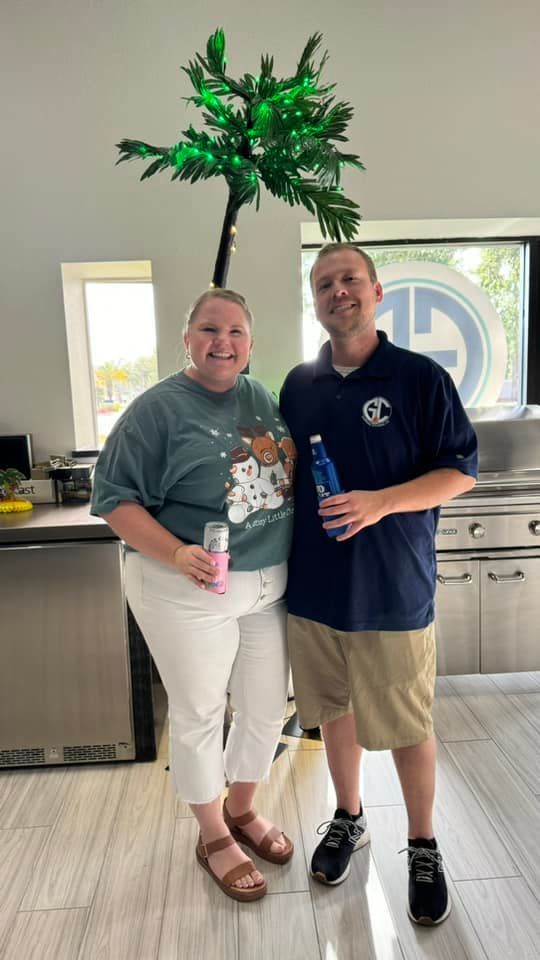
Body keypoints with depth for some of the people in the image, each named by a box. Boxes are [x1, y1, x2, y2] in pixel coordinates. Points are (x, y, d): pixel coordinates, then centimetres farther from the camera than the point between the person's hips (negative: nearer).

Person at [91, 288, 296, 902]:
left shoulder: (264, 398, 7)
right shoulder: (158, 409, -11)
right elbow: (115, 498, -13)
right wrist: (176, 554, -25)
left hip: (270, 587, 6)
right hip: (190, 592, -5)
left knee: (267, 710, 17)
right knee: (199, 715, 12)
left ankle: (242, 810, 45)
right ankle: (214, 837, 38)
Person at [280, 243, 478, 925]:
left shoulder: (421, 377, -7)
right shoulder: (298, 385, 7)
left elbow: (461, 472, -8)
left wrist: (381, 502, -21)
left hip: (393, 589, -3)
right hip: (313, 586, 4)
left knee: (407, 725, 11)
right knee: (335, 709, 19)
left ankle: (422, 847, 37)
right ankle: (348, 819, 44)